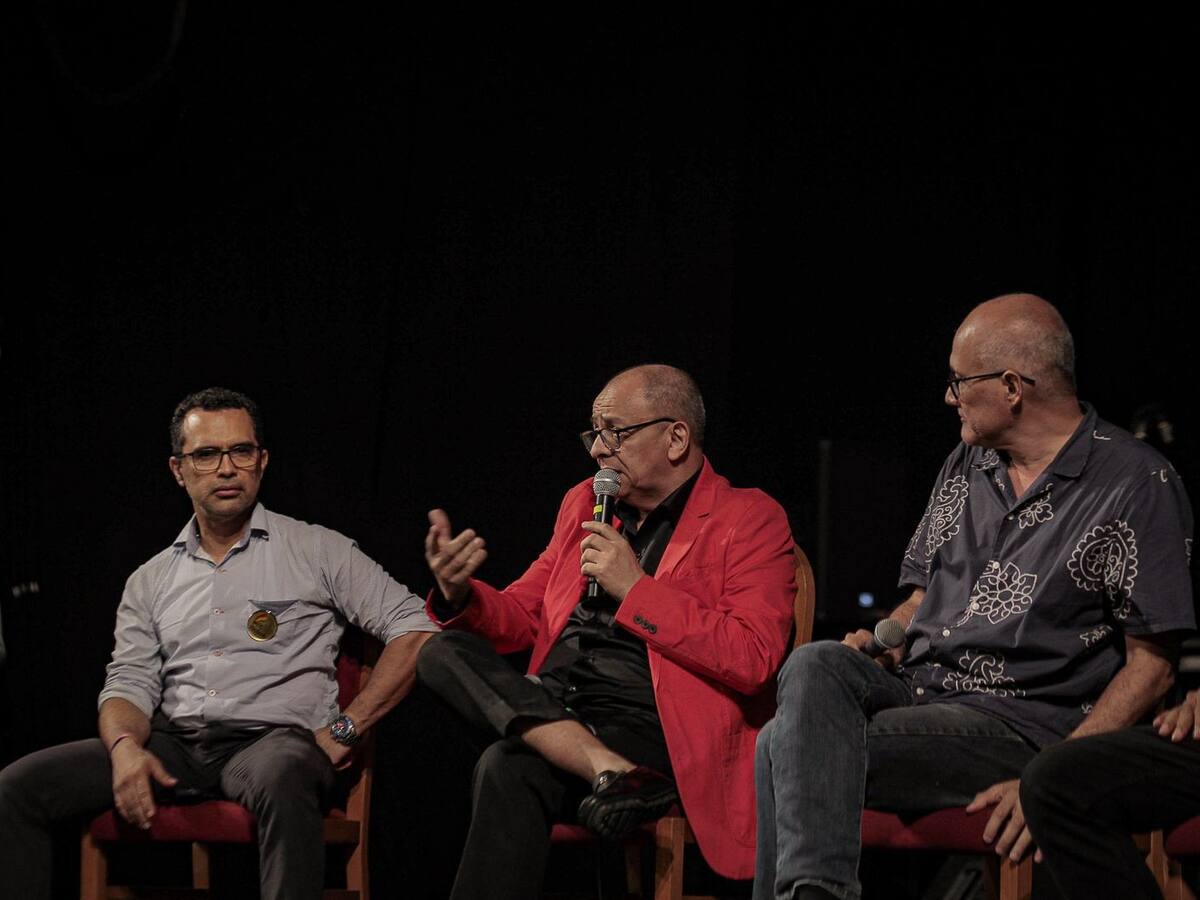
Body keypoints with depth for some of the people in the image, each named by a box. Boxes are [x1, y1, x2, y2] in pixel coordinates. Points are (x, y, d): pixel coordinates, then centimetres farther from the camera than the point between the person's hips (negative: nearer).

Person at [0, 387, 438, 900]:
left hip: (271, 739, -4)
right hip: (174, 746, 4)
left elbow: (416, 629, 3)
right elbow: (129, 685, 13)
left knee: (281, 780, -43)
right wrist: (126, 747, -12)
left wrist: (346, 728, -7)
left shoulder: (317, 551, 9)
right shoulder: (151, 581, 20)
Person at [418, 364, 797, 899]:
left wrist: (635, 589, -13)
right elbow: (524, 616, 24)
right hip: (553, 713, 8)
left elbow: (753, 660, -11)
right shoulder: (585, 504, 21)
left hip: (652, 732, -7)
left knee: (510, 769, -34)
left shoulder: (749, 520, 0)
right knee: (444, 653, -21)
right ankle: (609, 771, -32)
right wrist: (460, 594, 0)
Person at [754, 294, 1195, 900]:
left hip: (1021, 718, -7)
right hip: (916, 686, 7)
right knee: (814, 665, -28)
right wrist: (879, 642, 1)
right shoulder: (966, 466, 19)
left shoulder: (1137, 485, -4)